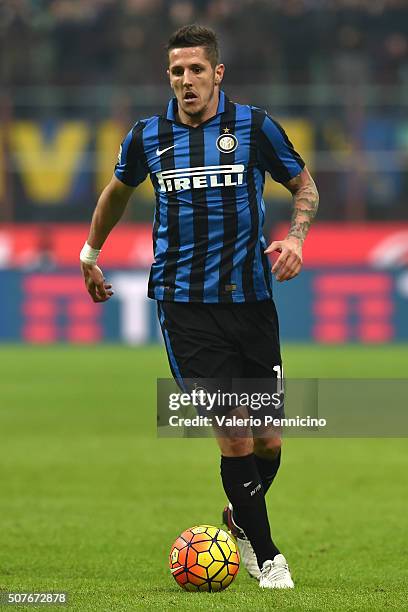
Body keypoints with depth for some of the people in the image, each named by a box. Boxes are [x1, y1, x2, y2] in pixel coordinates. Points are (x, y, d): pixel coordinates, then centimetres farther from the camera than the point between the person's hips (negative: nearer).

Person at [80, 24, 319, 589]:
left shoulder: (255, 127, -1)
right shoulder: (147, 137, 4)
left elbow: (304, 186, 12)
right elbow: (118, 191, 24)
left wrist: (295, 237, -6)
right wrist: (90, 254, 32)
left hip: (250, 298, 1)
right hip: (184, 304, -1)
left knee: (268, 440, 3)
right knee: (234, 435, -11)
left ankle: (241, 520, 33)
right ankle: (266, 555, 1)